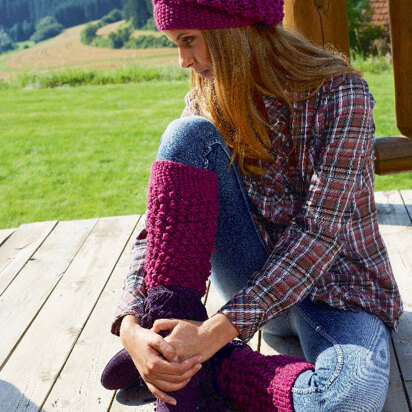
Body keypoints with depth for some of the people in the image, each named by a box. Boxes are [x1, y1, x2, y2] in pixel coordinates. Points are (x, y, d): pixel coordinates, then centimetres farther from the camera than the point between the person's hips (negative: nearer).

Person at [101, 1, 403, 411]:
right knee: (188, 134, -19)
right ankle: (170, 348, -21)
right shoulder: (206, 104, -2)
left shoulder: (337, 92, -17)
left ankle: (206, 365, -13)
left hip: (334, 286, -3)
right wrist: (130, 324, -24)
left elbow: (320, 231, -24)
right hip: (256, 280, 4)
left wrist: (218, 330, -30)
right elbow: (162, 223, -7)